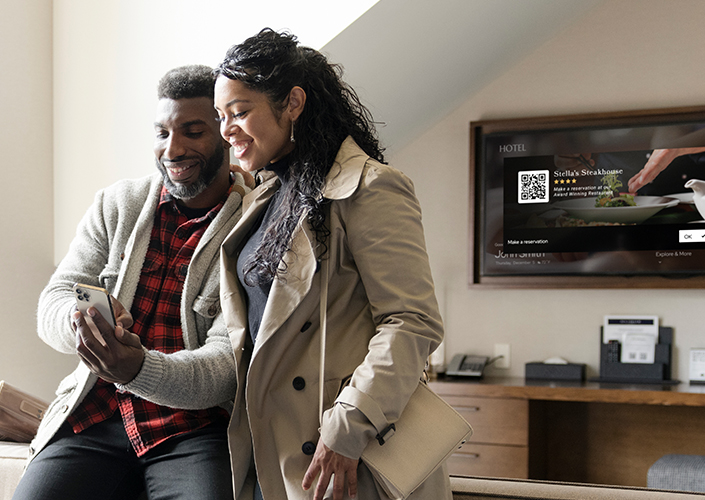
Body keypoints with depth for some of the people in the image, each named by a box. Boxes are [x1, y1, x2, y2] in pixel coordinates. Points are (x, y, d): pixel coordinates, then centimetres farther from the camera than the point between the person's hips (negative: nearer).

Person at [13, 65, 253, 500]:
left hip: (194, 428, -3)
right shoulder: (117, 203, 11)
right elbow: (53, 304, 7)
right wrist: (83, 319, -19)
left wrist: (140, 370, -31)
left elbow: (230, 362, -12)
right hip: (96, 416, 4)